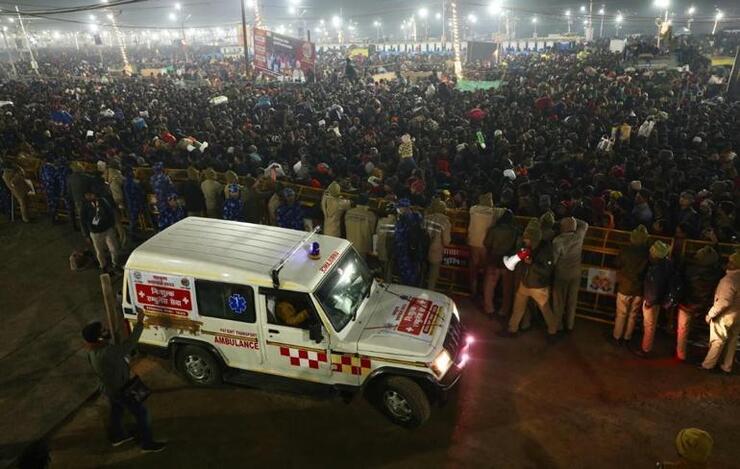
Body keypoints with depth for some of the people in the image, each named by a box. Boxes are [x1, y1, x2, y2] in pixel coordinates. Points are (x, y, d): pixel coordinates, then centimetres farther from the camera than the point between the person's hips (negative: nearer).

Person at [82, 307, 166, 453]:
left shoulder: (93, 350, -13)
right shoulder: (106, 353, -42)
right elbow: (129, 344, -43)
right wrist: (140, 322, -42)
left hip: (110, 387, 9)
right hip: (119, 390, -9)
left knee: (117, 410, 31)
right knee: (141, 413, 7)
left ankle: (117, 436, 54)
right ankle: (147, 444, 23)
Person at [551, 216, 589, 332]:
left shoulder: (558, 240, -25)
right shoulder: (579, 236, -11)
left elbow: (553, 259, -20)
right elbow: (585, 225, 11)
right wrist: (573, 220, 8)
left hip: (561, 274, -4)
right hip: (575, 274, 4)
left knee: (559, 301, 12)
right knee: (572, 301, 17)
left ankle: (558, 326, 24)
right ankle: (570, 325, 30)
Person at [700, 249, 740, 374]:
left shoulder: (729, 279, -25)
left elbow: (724, 301, -28)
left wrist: (711, 313, -19)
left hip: (725, 315, -7)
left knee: (718, 341, 5)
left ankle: (708, 365, 17)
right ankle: (727, 366, 28)